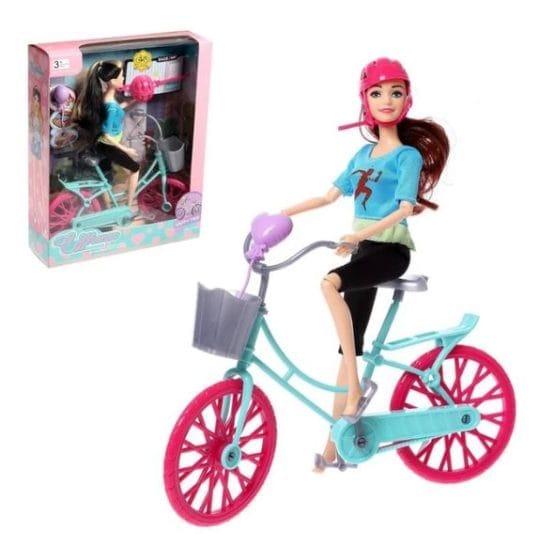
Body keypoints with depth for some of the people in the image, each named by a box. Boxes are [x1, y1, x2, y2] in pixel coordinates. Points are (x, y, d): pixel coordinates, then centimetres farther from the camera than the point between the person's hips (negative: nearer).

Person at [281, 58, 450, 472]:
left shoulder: (409, 155, -4)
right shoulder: (364, 153, 15)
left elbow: (405, 208, -16)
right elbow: (332, 195, 19)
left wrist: (359, 236, -27)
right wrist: (284, 213, 12)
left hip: (391, 249, -6)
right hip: (364, 249, 6)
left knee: (331, 283, -34)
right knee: (349, 345, 4)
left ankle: (357, 387, -26)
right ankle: (335, 441, 9)